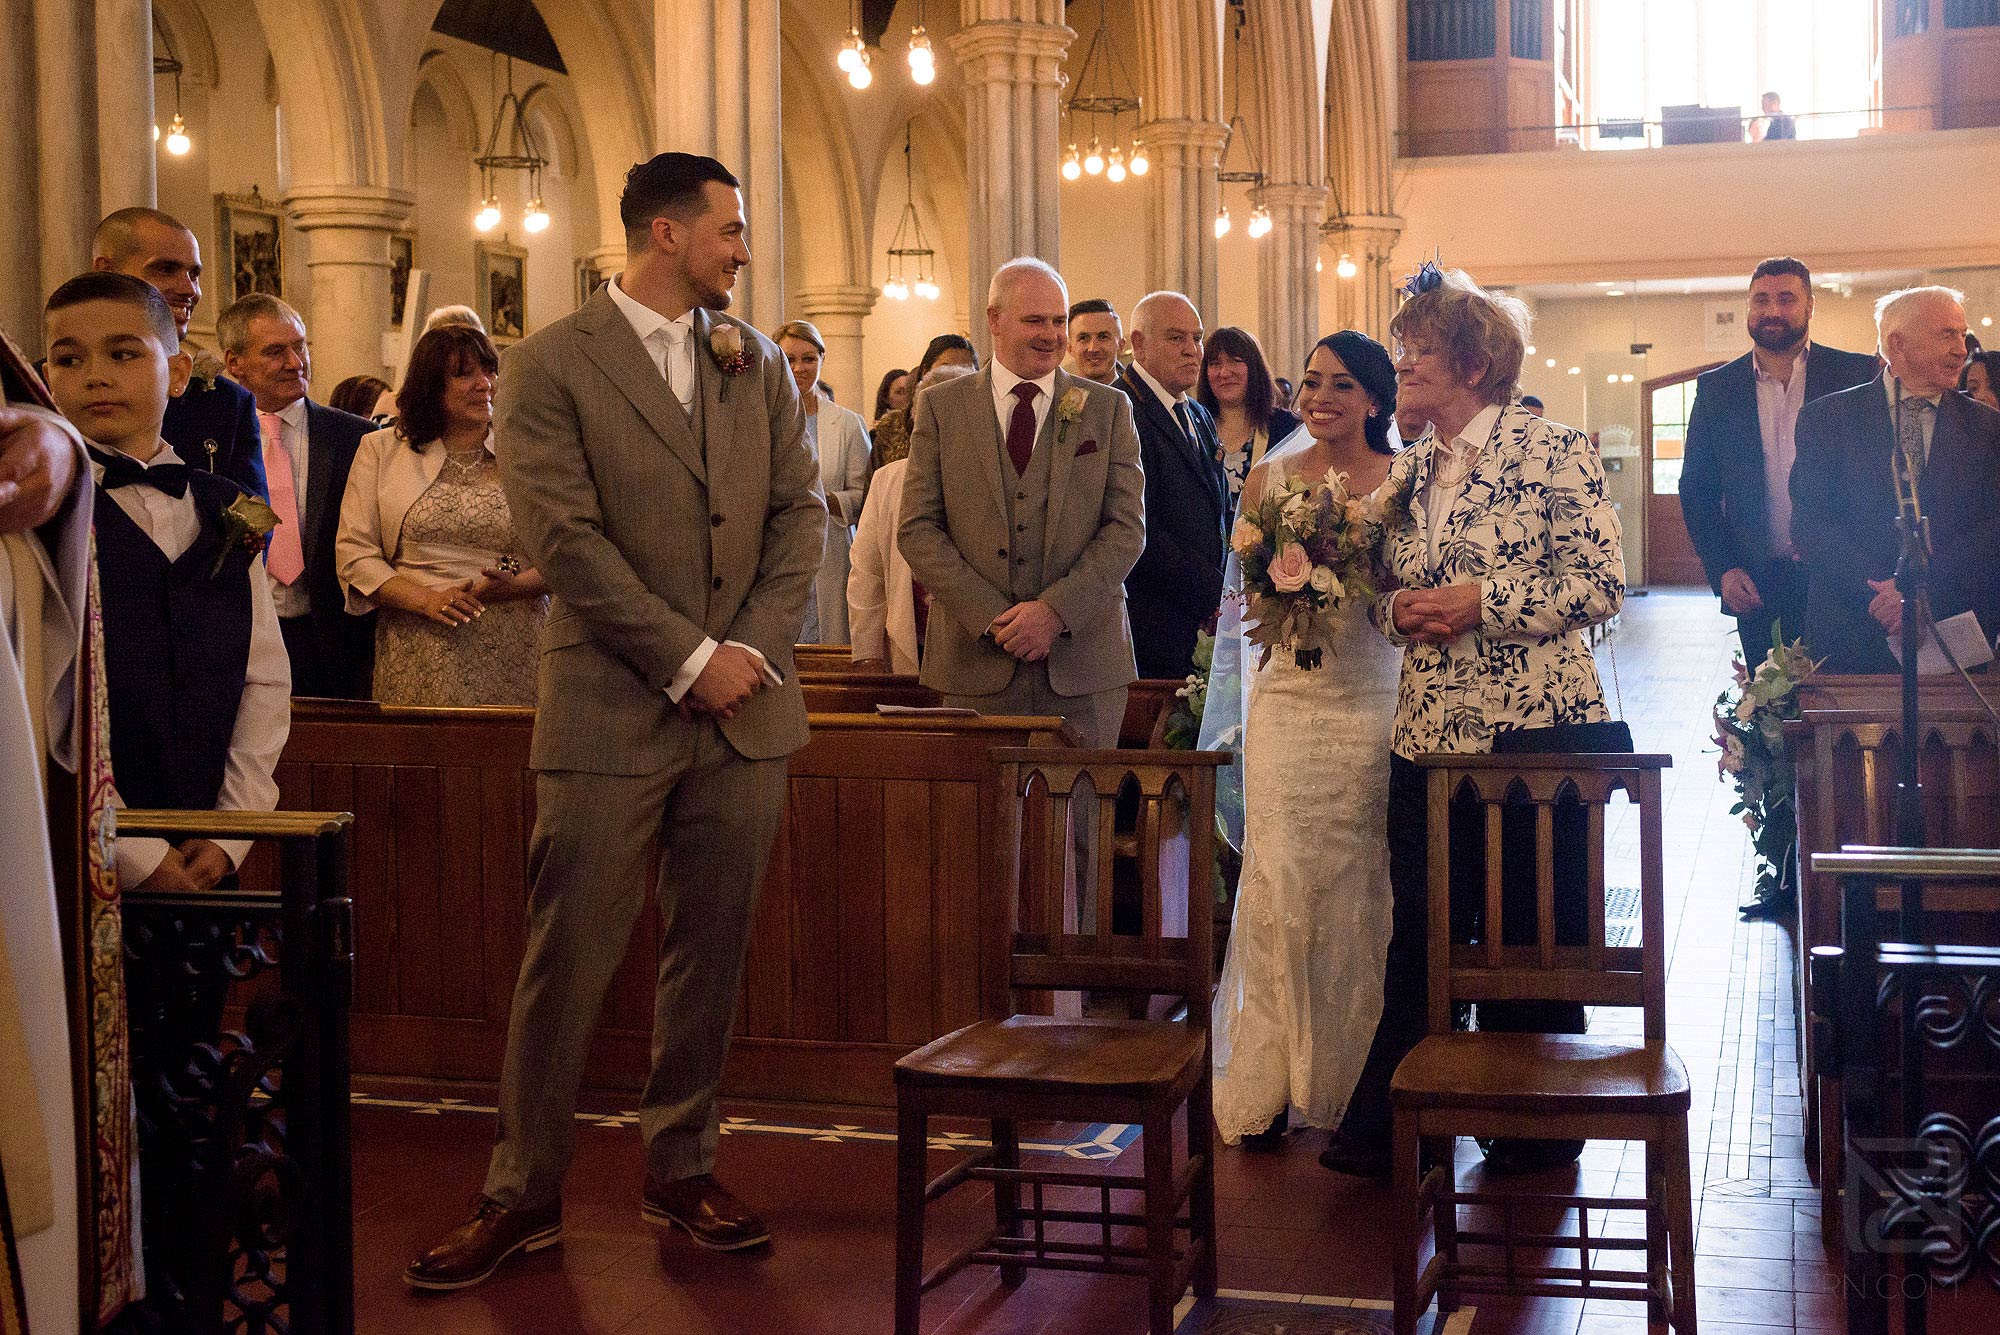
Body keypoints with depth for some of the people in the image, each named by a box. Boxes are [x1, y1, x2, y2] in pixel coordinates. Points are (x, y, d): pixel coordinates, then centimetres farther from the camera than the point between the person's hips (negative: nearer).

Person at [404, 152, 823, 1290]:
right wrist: (690, 659, -13)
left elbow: (801, 512, 9)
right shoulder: (553, 365, -3)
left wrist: (757, 650, -5)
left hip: (744, 707, 5)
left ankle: (682, 1169, 23)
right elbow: (566, 538, -11)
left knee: (712, 950, 10)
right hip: (611, 713, -4)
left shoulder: (759, 363, 12)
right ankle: (525, 1194, 12)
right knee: (572, 960, 0)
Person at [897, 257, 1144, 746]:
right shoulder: (941, 407, 6)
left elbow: (1128, 527, 0)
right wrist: (992, 616, -10)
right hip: (976, 661, 0)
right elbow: (916, 530, 0)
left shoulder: (1107, 408, 7)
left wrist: (1056, 610, -13)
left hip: (1084, 663, 0)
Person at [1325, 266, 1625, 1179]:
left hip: (1538, 729, -5)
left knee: (1532, 935, 6)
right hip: (1429, 734, 5)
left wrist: (1482, 602, -17)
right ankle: (1385, 1129, 17)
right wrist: (1401, 612, -3)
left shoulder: (1551, 452, -7)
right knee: (1419, 933, 8)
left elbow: (1601, 584, -12)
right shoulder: (1406, 473, 13)